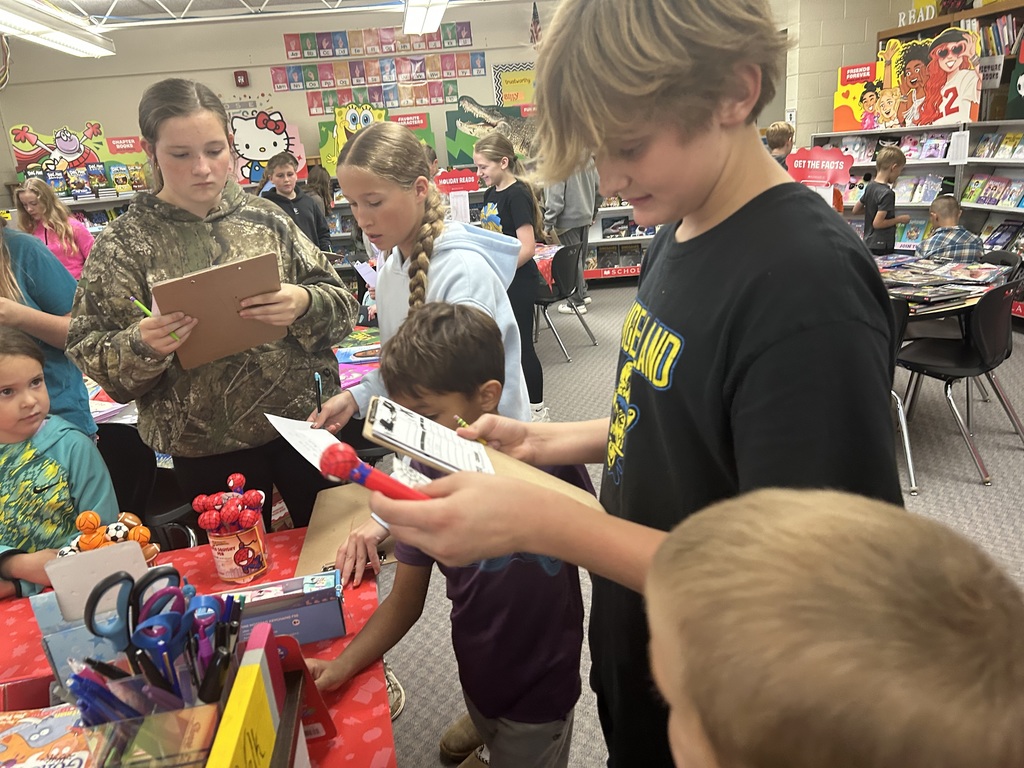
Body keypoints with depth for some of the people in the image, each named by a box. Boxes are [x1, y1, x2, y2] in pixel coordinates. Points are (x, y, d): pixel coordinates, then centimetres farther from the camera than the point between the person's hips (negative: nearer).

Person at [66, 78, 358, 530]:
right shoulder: (123, 242, -3)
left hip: (304, 421, 2)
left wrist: (304, 305, -22)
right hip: (207, 448, -1)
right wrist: (141, 345, -23)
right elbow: (89, 353, -2)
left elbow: (342, 304, -1)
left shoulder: (263, 216, 1)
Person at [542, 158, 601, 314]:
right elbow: (599, 188, 10)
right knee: (580, 258, 19)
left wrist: (548, 224, -13)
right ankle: (583, 293, 28)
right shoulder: (588, 159, 4)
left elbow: (555, 197, -20)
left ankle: (577, 301, 8)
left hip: (568, 220, -7)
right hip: (585, 218, 7)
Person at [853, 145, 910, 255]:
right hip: (881, 247, -9)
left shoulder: (870, 186, 6)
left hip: (868, 243, 9)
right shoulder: (887, 193, -18)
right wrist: (899, 219, -9)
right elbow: (877, 223, -21)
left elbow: (855, 210, 16)